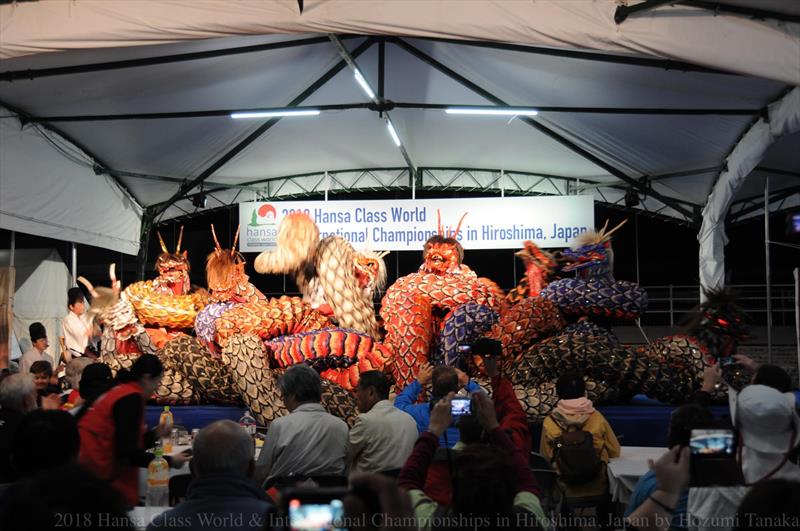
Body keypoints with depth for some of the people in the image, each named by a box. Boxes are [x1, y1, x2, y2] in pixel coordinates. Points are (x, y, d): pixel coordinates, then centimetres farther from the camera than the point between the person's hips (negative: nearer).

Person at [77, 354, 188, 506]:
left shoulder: (119, 391, 14)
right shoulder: (131, 398, -13)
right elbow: (128, 452, -17)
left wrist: (154, 435, 18)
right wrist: (169, 461, -9)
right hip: (97, 476, -9)